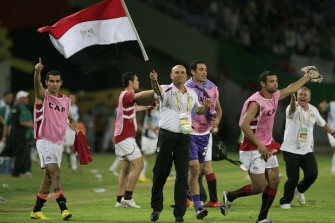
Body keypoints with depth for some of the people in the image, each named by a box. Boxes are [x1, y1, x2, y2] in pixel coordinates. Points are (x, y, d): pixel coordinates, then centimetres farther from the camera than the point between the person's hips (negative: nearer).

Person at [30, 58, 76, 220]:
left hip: (59, 143, 6)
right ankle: (63, 207, -25)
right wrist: (37, 71, -49)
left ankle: (36, 210, 20)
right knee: (55, 172, -18)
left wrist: (78, 131, 5)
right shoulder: (43, 95, -6)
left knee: (49, 176, 10)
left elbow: (70, 119, 24)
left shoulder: (66, 100, 10)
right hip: (45, 141, -6)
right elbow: (37, 84, -28)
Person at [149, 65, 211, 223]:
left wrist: (205, 106, 5)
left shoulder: (192, 94, 13)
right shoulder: (167, 90, -2)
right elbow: (158, 91, -26)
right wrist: (154, 80, -49)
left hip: (184, 137, 3)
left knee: (183, 175, -2)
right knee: (160, 173, 3)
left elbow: (198, 110, 30)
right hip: (166, 135, -3)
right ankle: (156, 207, 20)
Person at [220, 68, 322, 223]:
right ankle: (230, 196, 13)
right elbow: (244, 125, -27)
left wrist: (308, 77, 33)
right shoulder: (256, 102, -21)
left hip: (267, 147, 9)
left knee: (274, 181, 3)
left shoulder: (275, 96, 5)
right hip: (253, 150, -9)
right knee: (259, 187, -8)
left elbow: (291, 89, 25)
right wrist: (260, 146, -27)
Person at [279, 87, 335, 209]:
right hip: (291, 149, -5)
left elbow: (323, 123, 24)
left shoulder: (313, 110, 7)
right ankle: (285, 202, 15)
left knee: (312, 174, -7)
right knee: (293, 178, -7)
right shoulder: (293, 109, -12)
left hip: (307, 150, 5)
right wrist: (293, 99, -60)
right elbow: (292, 109, -38)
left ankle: (300, 190, 25)